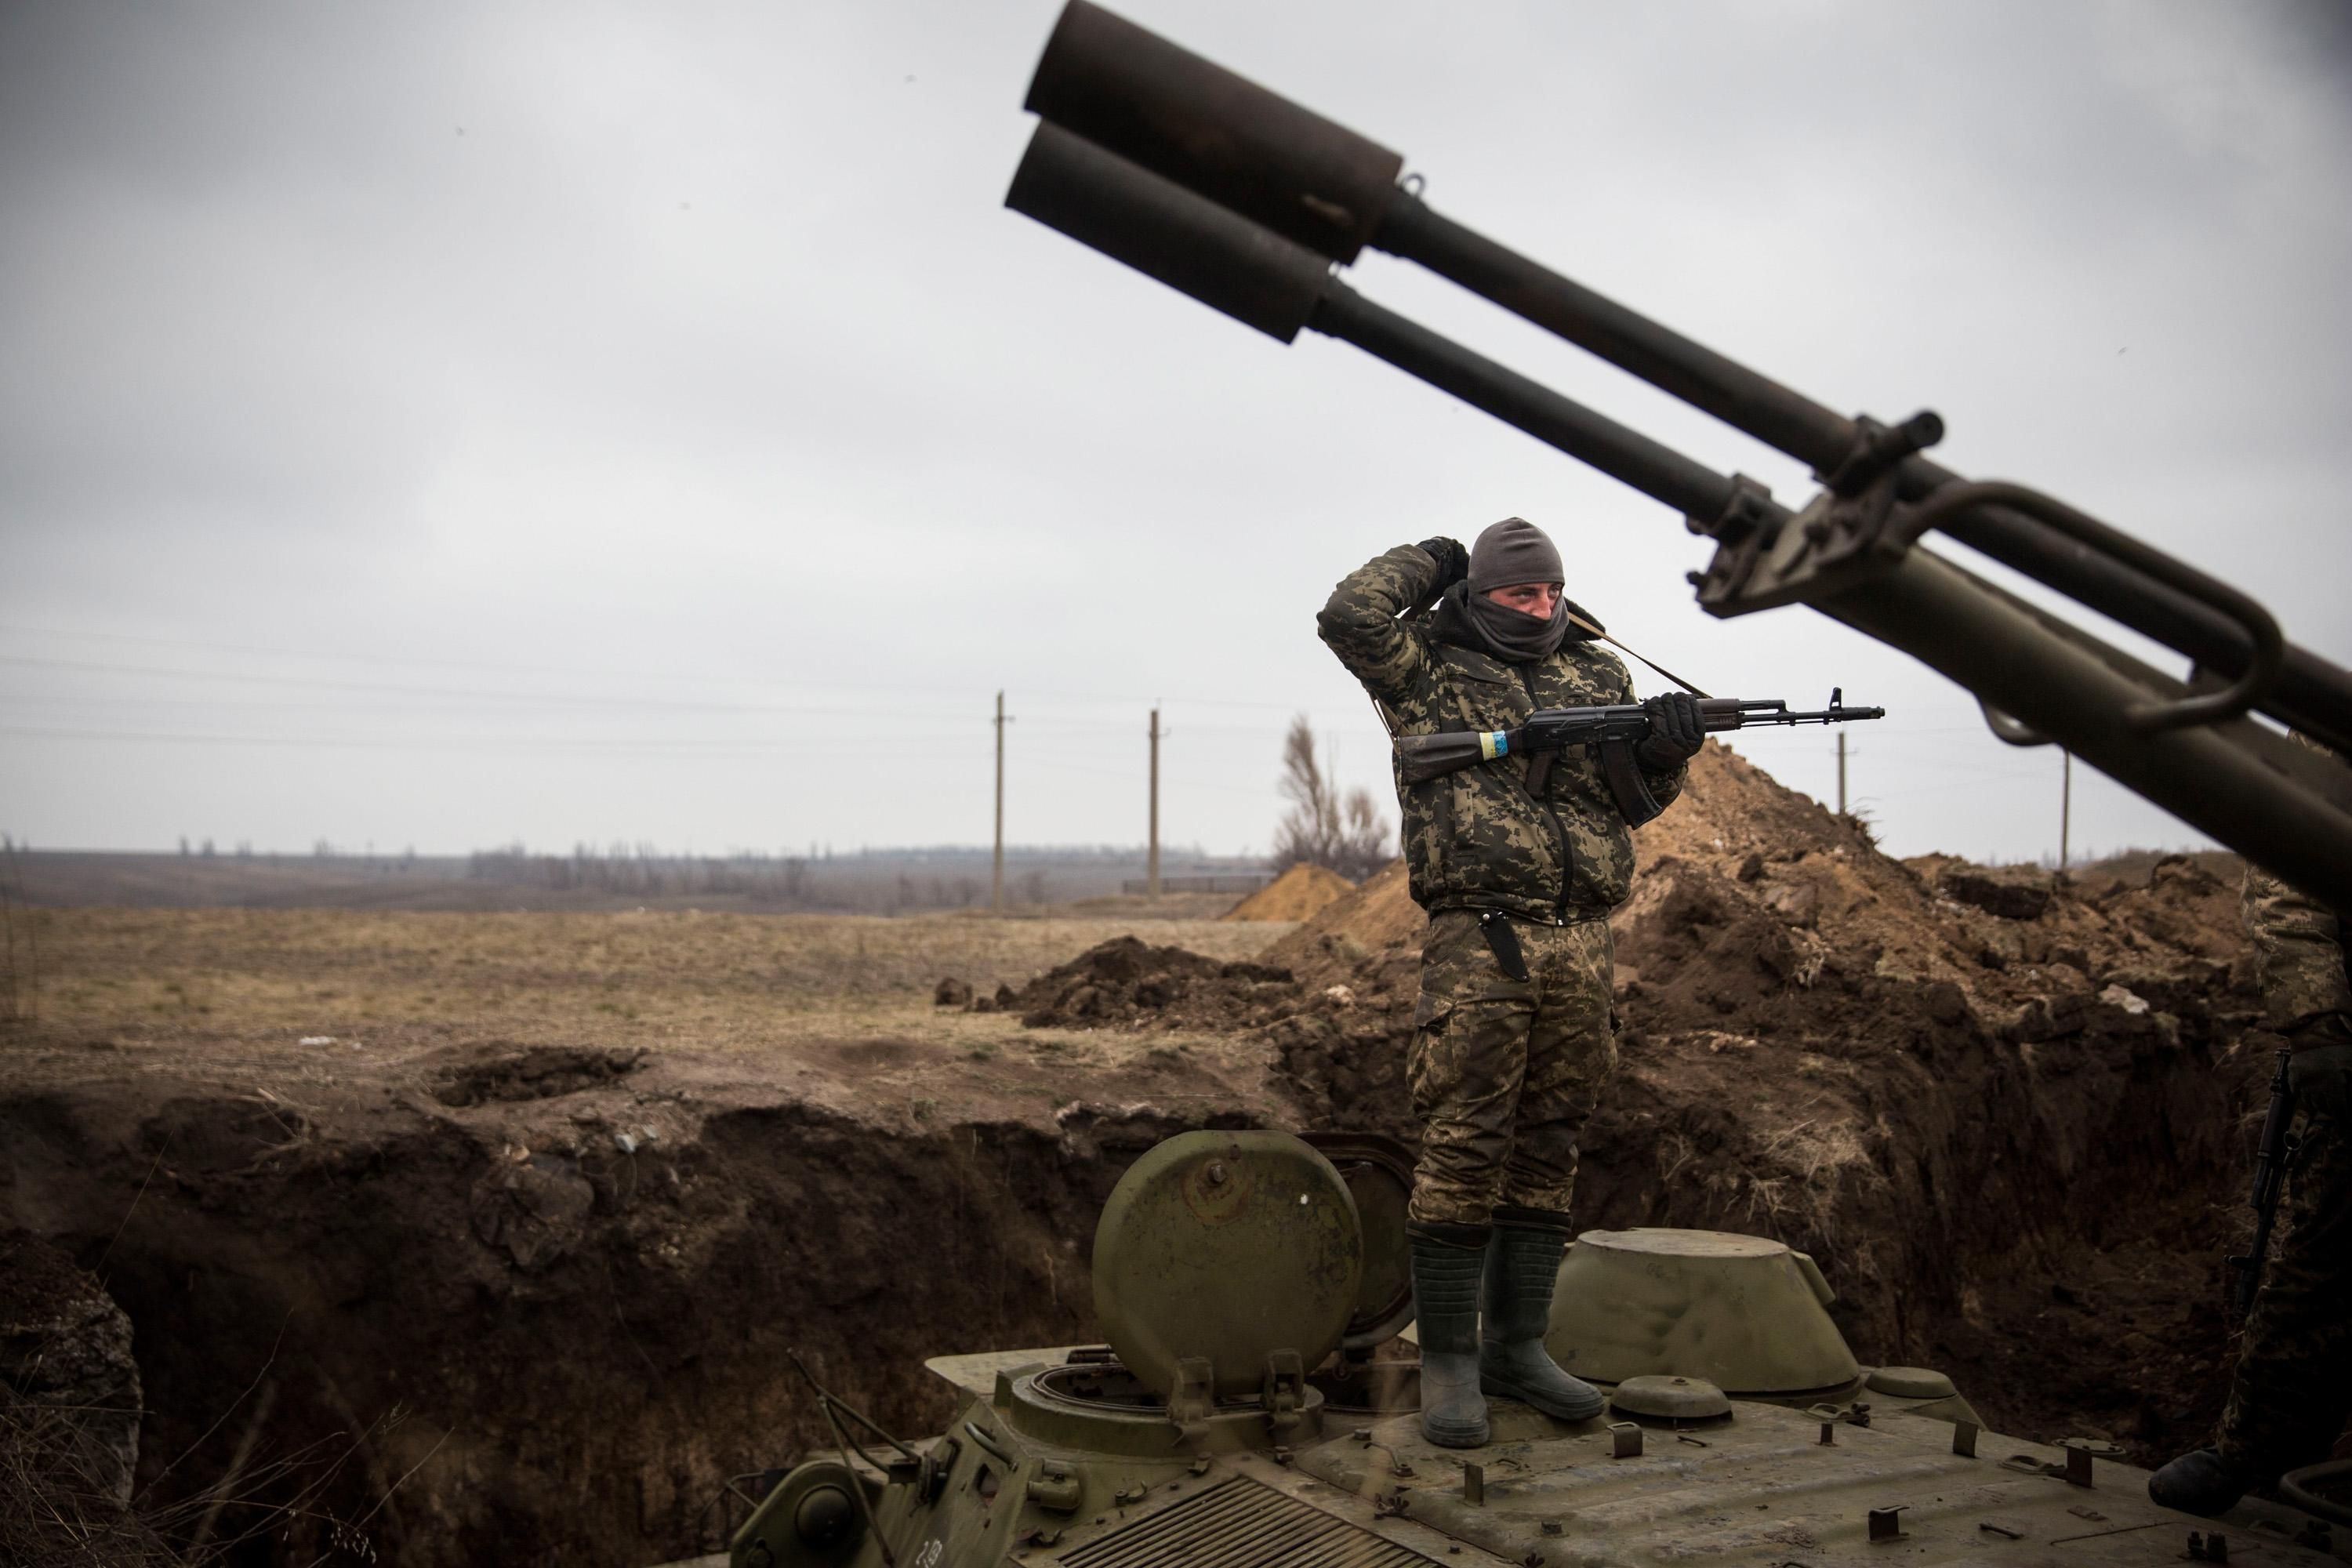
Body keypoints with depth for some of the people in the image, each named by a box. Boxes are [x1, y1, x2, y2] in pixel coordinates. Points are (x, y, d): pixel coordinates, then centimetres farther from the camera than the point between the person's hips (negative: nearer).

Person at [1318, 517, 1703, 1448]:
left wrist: (1666, 747, -4)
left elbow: (1636, 797, 18)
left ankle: (1516, 1345, 19)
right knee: (1464, 1148, -7)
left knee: (1548, 1149, 9)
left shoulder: (1597, 674, 17)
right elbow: (1349, 615, -12)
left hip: (1581, 945, 5)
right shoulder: (1429, 668, 4)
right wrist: (1426, 562, 4)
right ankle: (1447, 1358, 2)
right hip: (1480, 941, -5)